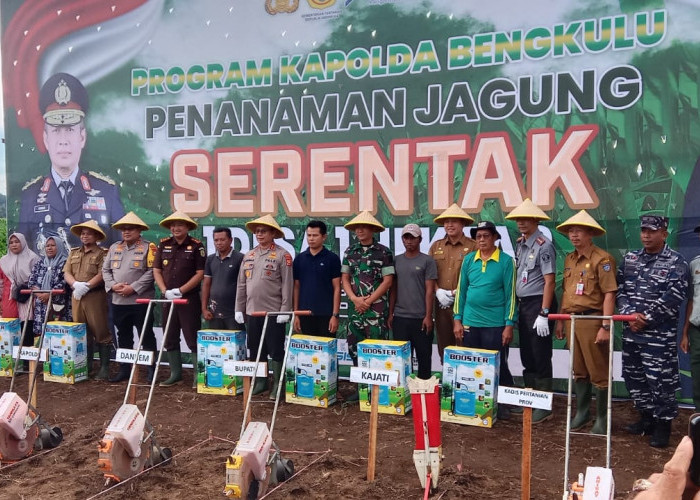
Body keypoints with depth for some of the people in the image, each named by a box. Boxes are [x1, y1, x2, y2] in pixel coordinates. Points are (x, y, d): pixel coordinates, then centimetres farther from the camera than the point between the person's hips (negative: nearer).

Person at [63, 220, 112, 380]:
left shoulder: (102, 253, 0)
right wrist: (76, 285, -11)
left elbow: (102, 274, -12)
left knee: (100, 332, -5)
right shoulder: (74, 253, 18)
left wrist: (86, 286, -20)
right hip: (77, 296, 6)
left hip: (95, 296, -6)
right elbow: (67, 273, 8)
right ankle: (86, 366, 19)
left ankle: (104, 368, 0)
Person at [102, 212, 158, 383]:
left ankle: (151, 369, 11)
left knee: (146, 337, 2)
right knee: (123, 337, 14)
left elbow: (152, 271, -13)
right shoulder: (114, 248, 14)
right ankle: (124, 369, 23)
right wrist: (113, 285, -6)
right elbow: (105, 270, 12)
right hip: (118, 301, 6)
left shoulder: (148, 247, -4)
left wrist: (133, 288, -18)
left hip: (141, 301, -5)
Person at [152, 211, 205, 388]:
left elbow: (200, 273, -9)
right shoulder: (163, 244, 8)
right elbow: (156, 270, 7)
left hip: (189, 299, -5)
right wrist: (165, 291, -8)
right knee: (170, 339, 11)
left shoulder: (196, 246, -5)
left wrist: (180, 290, -15)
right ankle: (175, 374, 22)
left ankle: (198, 376, 6)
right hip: (167, 299, 5)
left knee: (193, 339, -3)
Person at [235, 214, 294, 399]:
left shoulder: (282, 255, -6)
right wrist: (239, 309, 9)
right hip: (252, 312, 6)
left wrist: (285, 311, -15)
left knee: (275, 350, 2)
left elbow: (287, 285, -10)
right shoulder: (249, 256, 12)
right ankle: (261, 381, 26)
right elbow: (241, 284, 13)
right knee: (255, 349, 13)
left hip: (274, 312, -6)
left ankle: (277, 384, 12)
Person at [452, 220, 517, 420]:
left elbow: (510, 294, -5)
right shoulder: (468, 260, 6)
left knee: (498, 367, 6)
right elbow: (461, 290, 8)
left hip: (495, 324, -3)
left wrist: (509, 325, -9)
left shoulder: (506, 261, -4)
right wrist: (458, 320, 4)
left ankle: (503, 404, 21)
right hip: (470, 322, 4)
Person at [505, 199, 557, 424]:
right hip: (522, 304, 8)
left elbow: (549, 281, -16)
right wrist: (515, 308, 12)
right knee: (526, 355, 15)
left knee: (541, 357, -1)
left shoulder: (543, 246, -13)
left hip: (538, 304, -8)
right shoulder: (519, 244, 11)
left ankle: (544, 406, 10)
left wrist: (544, 314, -19)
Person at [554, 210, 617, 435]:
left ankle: (602, 418, 14)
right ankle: (582, 412, 28)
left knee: (599, 372, 2)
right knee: (579, 370, 16)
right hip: (571, 320, 7)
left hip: (592, 320, -7)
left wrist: (606, 327, -18)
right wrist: (560, 320, 15)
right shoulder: (569, 259, 12)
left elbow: (609, 294, -14)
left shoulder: (602, 259, -10)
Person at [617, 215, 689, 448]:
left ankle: (663, 425, 15)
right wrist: (630, 315, -8)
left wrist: (645, 319, -13)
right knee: (634, 376, 14)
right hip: (631, 332, 6)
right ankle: (647, 417, 31)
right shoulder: (629, 258, 10)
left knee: (660, 380, -1)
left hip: (660, 335, -6)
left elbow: (671, 299, -14)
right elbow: (620, 290, 7)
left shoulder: (676, 263, -6)